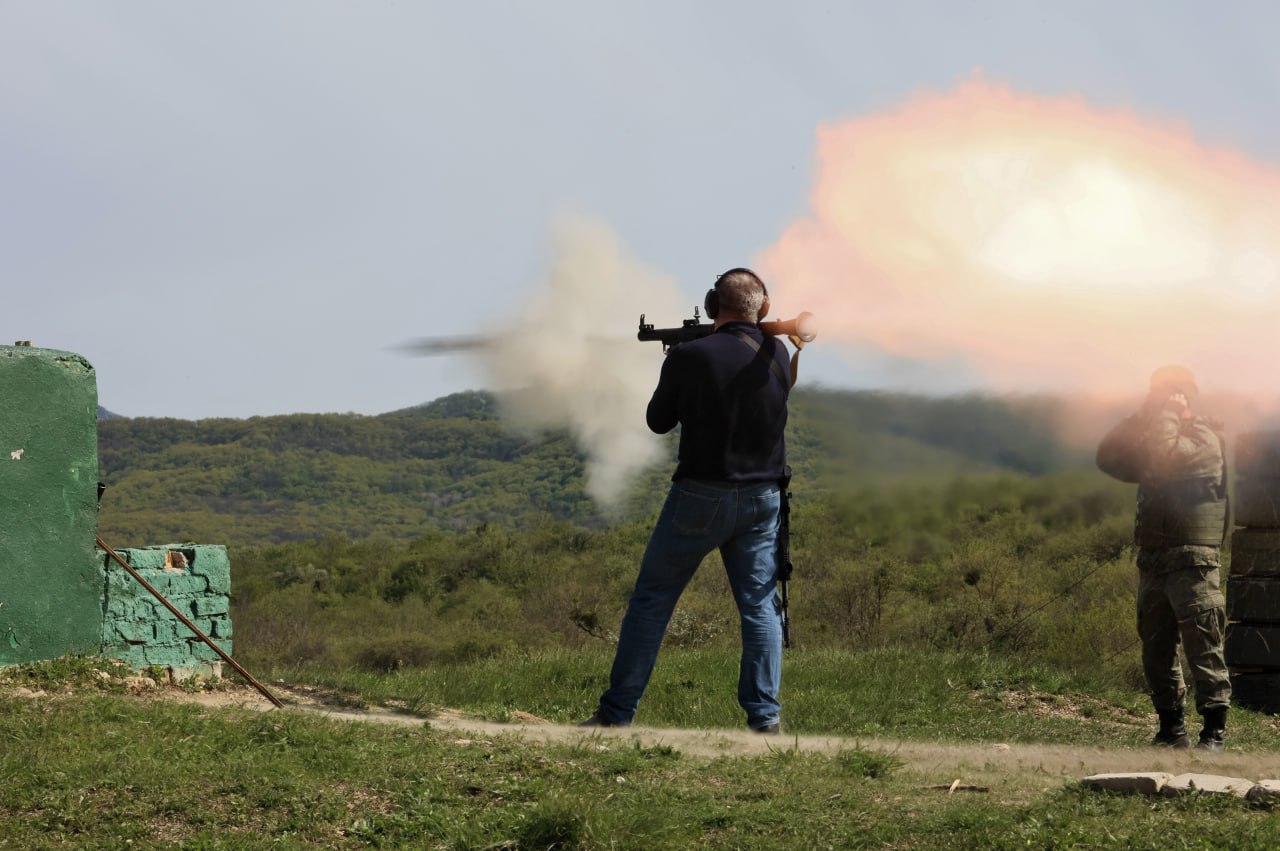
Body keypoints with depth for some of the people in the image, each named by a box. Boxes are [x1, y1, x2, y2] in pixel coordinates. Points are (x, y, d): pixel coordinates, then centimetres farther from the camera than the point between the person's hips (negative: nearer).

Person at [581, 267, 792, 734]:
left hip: (701, 498, -3)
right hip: (762, 498, 3)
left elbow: (659, 420, 0)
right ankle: (764, 716, 2)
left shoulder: (690, 356, -14)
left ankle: (617, 712, 6)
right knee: (761, 605, 7)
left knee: (651, 600, 6)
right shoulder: (777, 357, -2)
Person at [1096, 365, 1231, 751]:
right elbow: (1109, 458, 9)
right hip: (1152, 560, 8)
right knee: (1156, 650, 7)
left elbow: (1167, 455, -21)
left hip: (1192, 561, -8)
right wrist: (1141, 417, 3)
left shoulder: (1205, 439, -3)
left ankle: (1213, 731, -10)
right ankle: (1171, 729, 14)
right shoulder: (1151, 440, 20)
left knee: (1203, 645, -9)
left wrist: (1165, 414, -7)